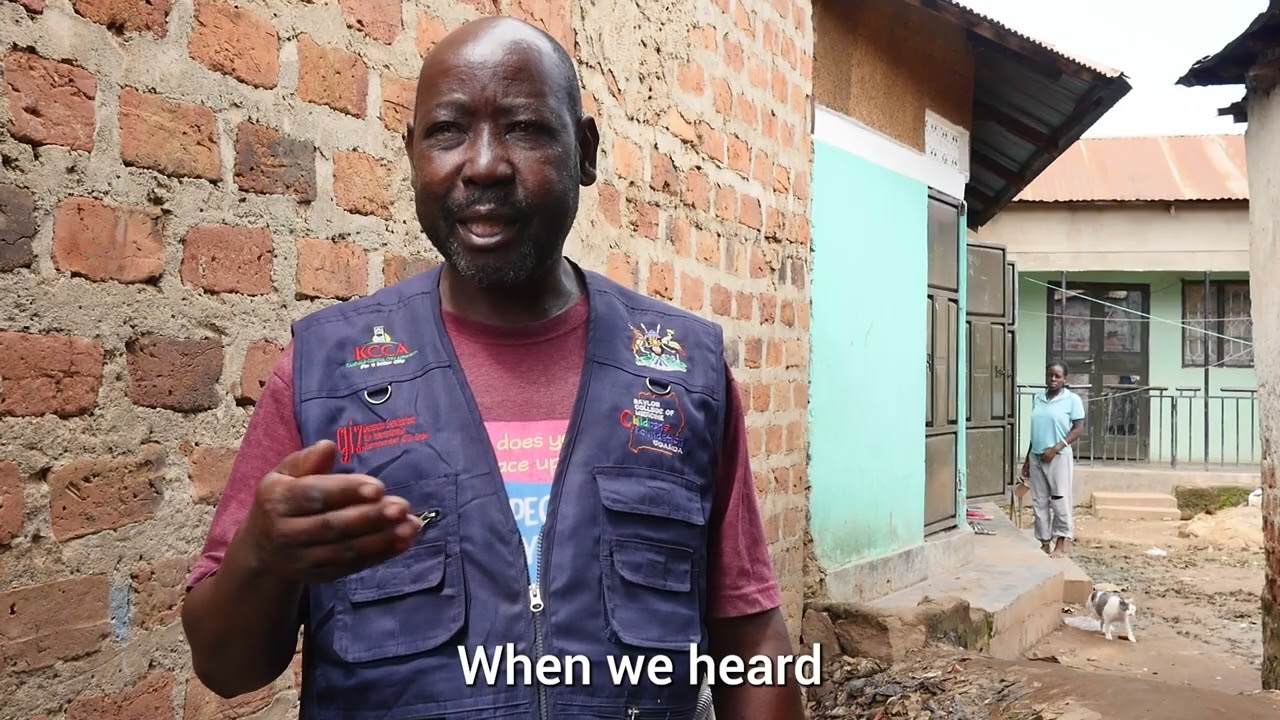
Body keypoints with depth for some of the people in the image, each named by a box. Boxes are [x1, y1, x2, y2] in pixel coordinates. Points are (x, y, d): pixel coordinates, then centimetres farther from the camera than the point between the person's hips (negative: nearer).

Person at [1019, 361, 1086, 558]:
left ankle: (1062, 543, 8)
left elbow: (1079, 429, -8)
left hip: (1058, 457, -5)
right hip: (1036, 457, 5)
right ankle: (1045, 543, 14)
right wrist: (1027, 459, 15)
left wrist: (1056, 448, -17)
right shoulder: (1037, 399, 11)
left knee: (1060, 501, -1)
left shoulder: (1072, 399, -5)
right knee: (1039, 502, 7)